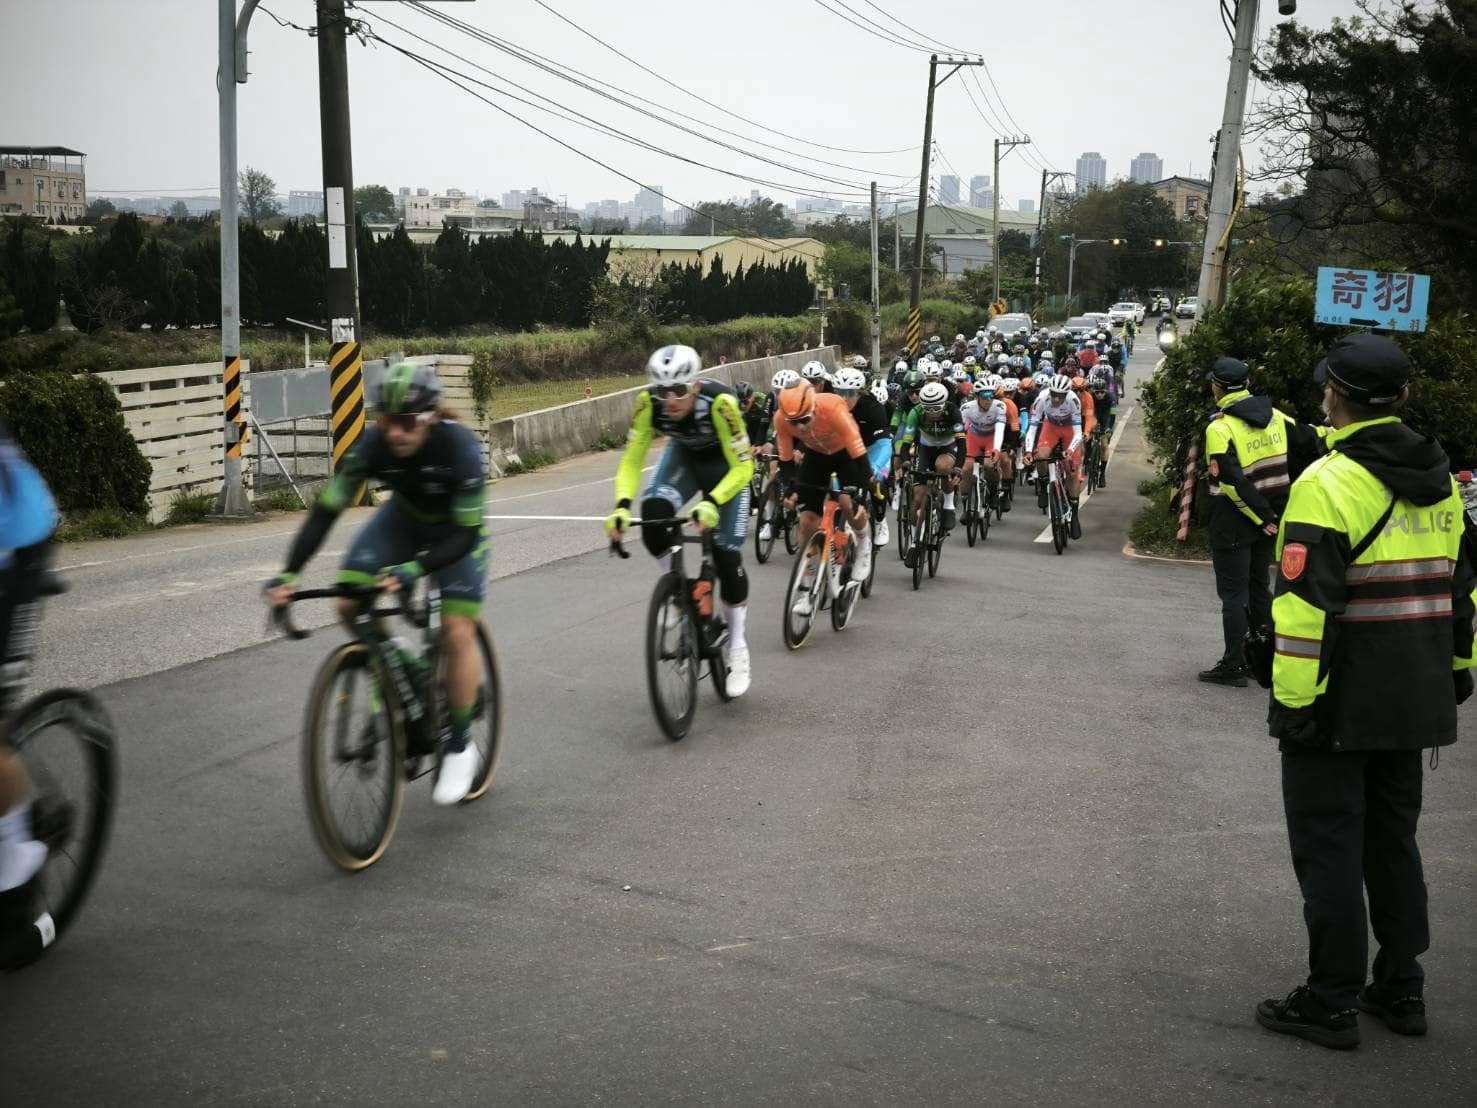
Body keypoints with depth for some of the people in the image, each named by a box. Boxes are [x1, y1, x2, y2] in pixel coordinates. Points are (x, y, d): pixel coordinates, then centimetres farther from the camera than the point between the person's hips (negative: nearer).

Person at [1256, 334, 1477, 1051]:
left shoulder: (1328, 484, -18)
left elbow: (1305, 606, -22)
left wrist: (1293, 701, -17)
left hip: (1338, 704, -7)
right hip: (1415, 702, 8)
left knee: (1328, 847, 2)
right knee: (1393, 839, 19)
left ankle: (1331, 1002, 9)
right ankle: (1401, 989, 27)